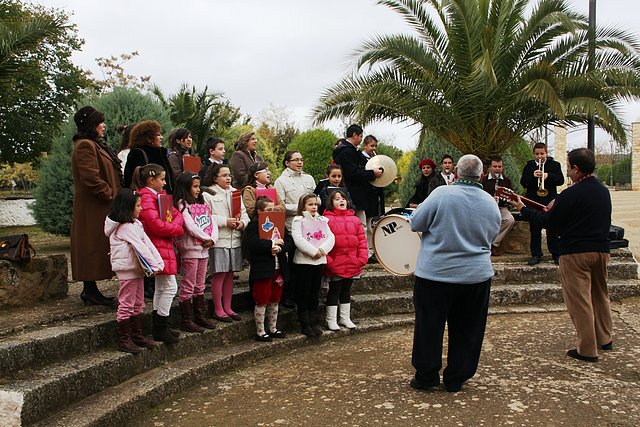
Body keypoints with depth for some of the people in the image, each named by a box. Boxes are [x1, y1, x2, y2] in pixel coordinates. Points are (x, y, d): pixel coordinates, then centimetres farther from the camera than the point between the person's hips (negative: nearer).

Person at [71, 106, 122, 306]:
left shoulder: (95, 145, 20)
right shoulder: (85, 145, -14)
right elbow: (90, 177, -24)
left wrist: (113, 193, 15)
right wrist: (109, 194, -16)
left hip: (99, 207, 11)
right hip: (92, 208, -11)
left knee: (97, 247, 11)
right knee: (93, 245, -6)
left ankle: (90, 289, 17)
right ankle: (90, 290, 0)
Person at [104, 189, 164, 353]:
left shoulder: (135, 224, 12)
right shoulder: (125, 227, -18)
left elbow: (148, 243, 5)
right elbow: (140, 247, -21)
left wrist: (159, 262, -3)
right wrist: (154, 265, -19)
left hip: (136, 268, 10)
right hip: (127, 269, -10)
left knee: (138, 304, 16)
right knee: (126, 305, -2)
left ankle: (137, 335, 26)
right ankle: (124, 341, 6)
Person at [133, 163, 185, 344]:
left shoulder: (159, 195, 15)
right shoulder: (146, 198, -16)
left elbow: (176, 213, 13)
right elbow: (157, 226, -23)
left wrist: (176, 223, -8)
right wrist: (178, 229, -10)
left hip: (164, 246, 11)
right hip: (157, 247, -11)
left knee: (161, 287, 15)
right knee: (170, 287, -7)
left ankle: (159, 328, 23)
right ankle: (161, 329, 1)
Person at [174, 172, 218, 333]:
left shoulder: (201, 204, 15)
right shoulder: (182, 205, -9)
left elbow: (212, 222, 9)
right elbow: (191, 227, -19)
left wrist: (213, 239, -8)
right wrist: (207, 238, -11)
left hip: (204, 249, 8)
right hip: (190, 249, -8)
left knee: (200, 286, 15)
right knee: (188, 286, -1)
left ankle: (200, 316, 25)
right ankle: (186, 321, 6)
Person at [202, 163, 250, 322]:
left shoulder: (235, 192, 15)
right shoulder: (208, 194, -5)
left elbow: (244, 212, 13)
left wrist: (242, 222, -7)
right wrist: (226, 221, -17)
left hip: (235, 240, 6)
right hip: (219, 240, -6)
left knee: (230, 274, 12)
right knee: (219, 275, -1)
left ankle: (227, 308, 22)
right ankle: (218, 310, 10)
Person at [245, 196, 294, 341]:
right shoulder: (253, 225, -9)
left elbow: (289, 240, 3)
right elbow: (252, 243, -24)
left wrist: (279, 247, -16)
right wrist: (272, 243, -17)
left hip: (278, 269, 6)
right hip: (262, 269, -6)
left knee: (275, 301, 15)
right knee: (262, 302, 1)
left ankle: (273, 328, 28)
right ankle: (260, 332, 12)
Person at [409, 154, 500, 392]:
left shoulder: (442, 194, -15)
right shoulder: (491, 203, -1)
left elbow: (415, 223, -10)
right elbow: (492, 236, 12)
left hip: (436, 273, -3)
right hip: (477, 276, 4)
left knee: (429, 327, 10)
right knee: (466, 330, 14)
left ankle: (426, 376, 19)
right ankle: (456, 379, 23)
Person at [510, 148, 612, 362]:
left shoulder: (571, 194, -18)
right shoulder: (604, 191, 8)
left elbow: (548, 222, -11)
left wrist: (523, 209, 2)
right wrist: (556, 209, 22)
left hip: (575, 252, -8)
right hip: (601, 249, 8)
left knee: (579, 300, 0)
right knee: (600, 295, 21)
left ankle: (587, 349, 5)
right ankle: (604, 339, 34)